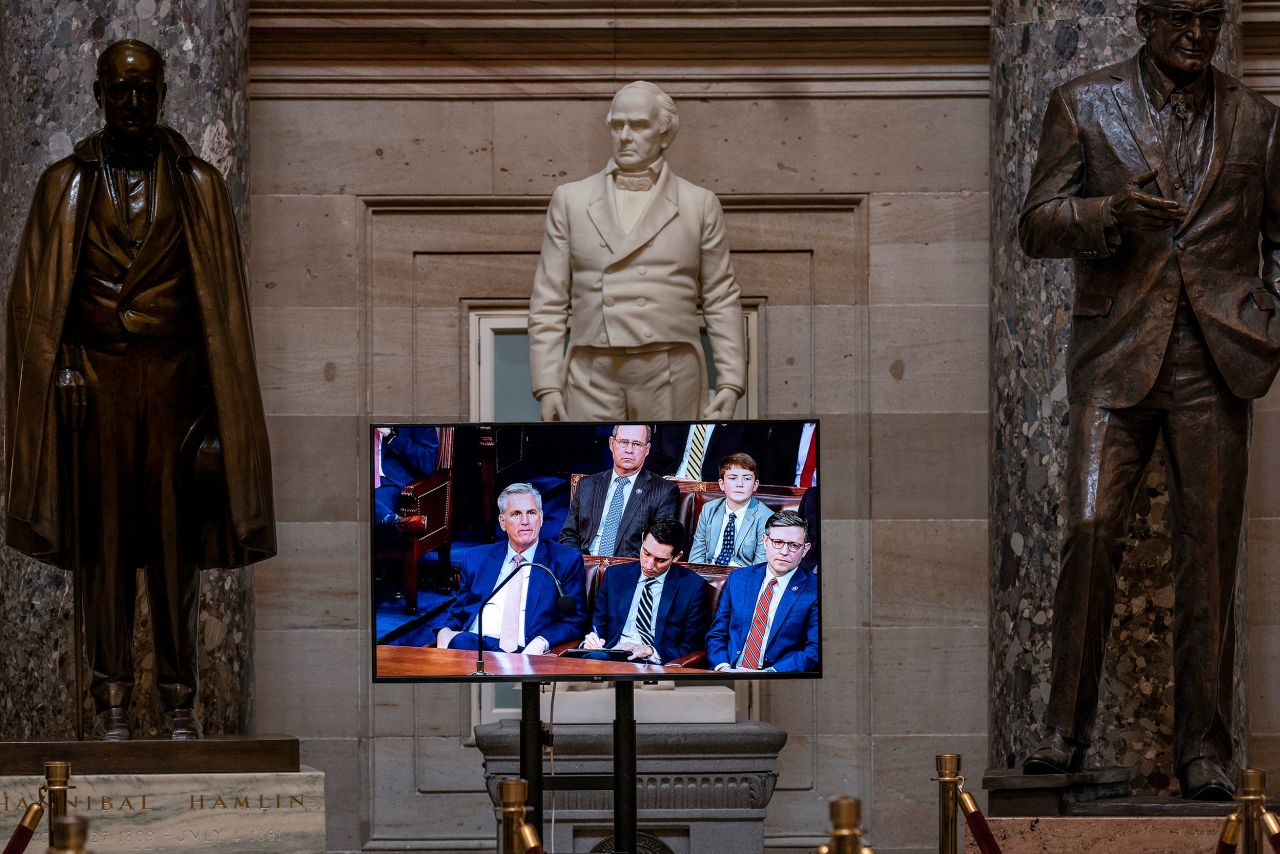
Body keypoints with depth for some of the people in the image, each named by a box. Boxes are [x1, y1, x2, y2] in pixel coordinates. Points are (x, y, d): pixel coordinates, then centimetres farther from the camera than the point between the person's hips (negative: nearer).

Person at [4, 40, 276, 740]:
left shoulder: (198, 186, 9)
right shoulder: (65, 186, 10)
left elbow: (223, 304, 7)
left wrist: (214, 403, 1)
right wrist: (58, 371, -6)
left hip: (173, 375, 0)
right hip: (95, 379, 0)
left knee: (177, 541, -1)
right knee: (102, 542, -2)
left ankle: (179, 700, 4)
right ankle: (111, 702, -1)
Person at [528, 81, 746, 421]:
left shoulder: (699, 204, 9)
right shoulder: (571, 200, 11)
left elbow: (721, 300, 9)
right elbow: (549, 302, 9)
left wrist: (731, 383, 1)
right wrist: (547, 386, 0)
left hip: (671, 381, 0)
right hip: (594, 379, 0)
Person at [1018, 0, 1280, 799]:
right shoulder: (1085, 105, 6)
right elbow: (1037, 225, 2)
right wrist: (1113, 212, -17)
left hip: (1214, 361, 1)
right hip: (1117, 355, -1)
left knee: (1209, 551, 0)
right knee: (1090, 530, -12)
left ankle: (1204, 749, 4)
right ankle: (1067, 727, -2)